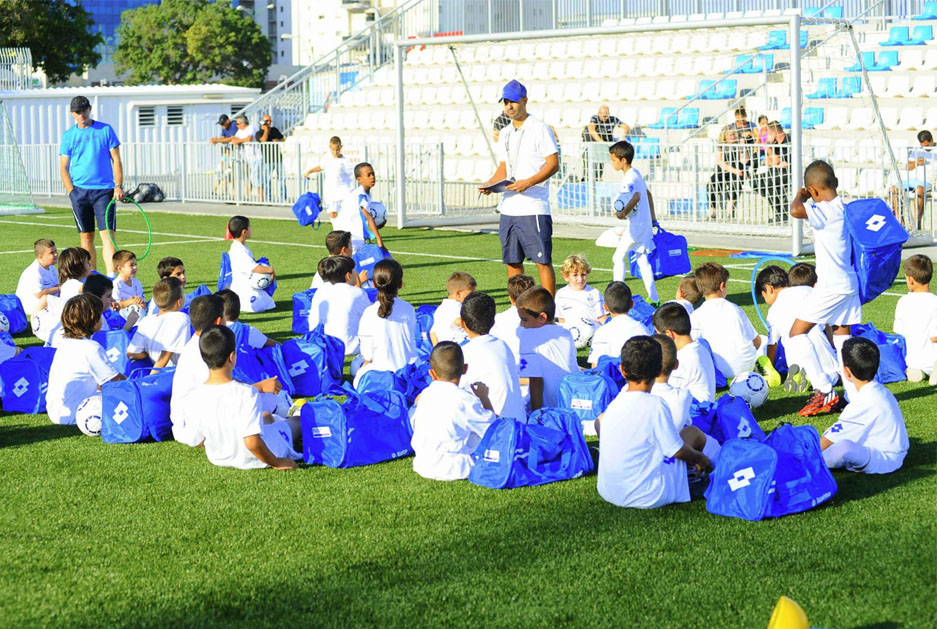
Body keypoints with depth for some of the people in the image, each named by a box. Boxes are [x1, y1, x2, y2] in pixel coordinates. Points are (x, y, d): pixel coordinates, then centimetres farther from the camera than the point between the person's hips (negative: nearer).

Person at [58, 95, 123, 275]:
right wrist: (72, 192, -3)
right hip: (80, 191, 2)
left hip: (104, 190, -2)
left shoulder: (105, 130, 3)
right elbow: (63, 167, 9)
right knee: (86, 236, 5)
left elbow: (116, 160, 4)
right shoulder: (69, 135, 8)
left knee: (107, 235, -11)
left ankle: (111, 278, -17)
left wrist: (119, 186, -7)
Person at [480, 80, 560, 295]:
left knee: (542, 260, -7)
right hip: (509, 207, 7)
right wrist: (489, 184, 2)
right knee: (512, 262, 9)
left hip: (534, 207, -7)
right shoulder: (505, 134, 17)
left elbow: (553, 164, -10)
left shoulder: (539, 128, -5)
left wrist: (528, 182, -23)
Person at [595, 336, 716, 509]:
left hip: (608, 492, 6)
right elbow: (679, 451, -10)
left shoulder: (614, 403, -1)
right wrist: (700, 458, 14)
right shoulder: (655, 405, -19)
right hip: (647, 498, -5)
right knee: (693, 432, 9)